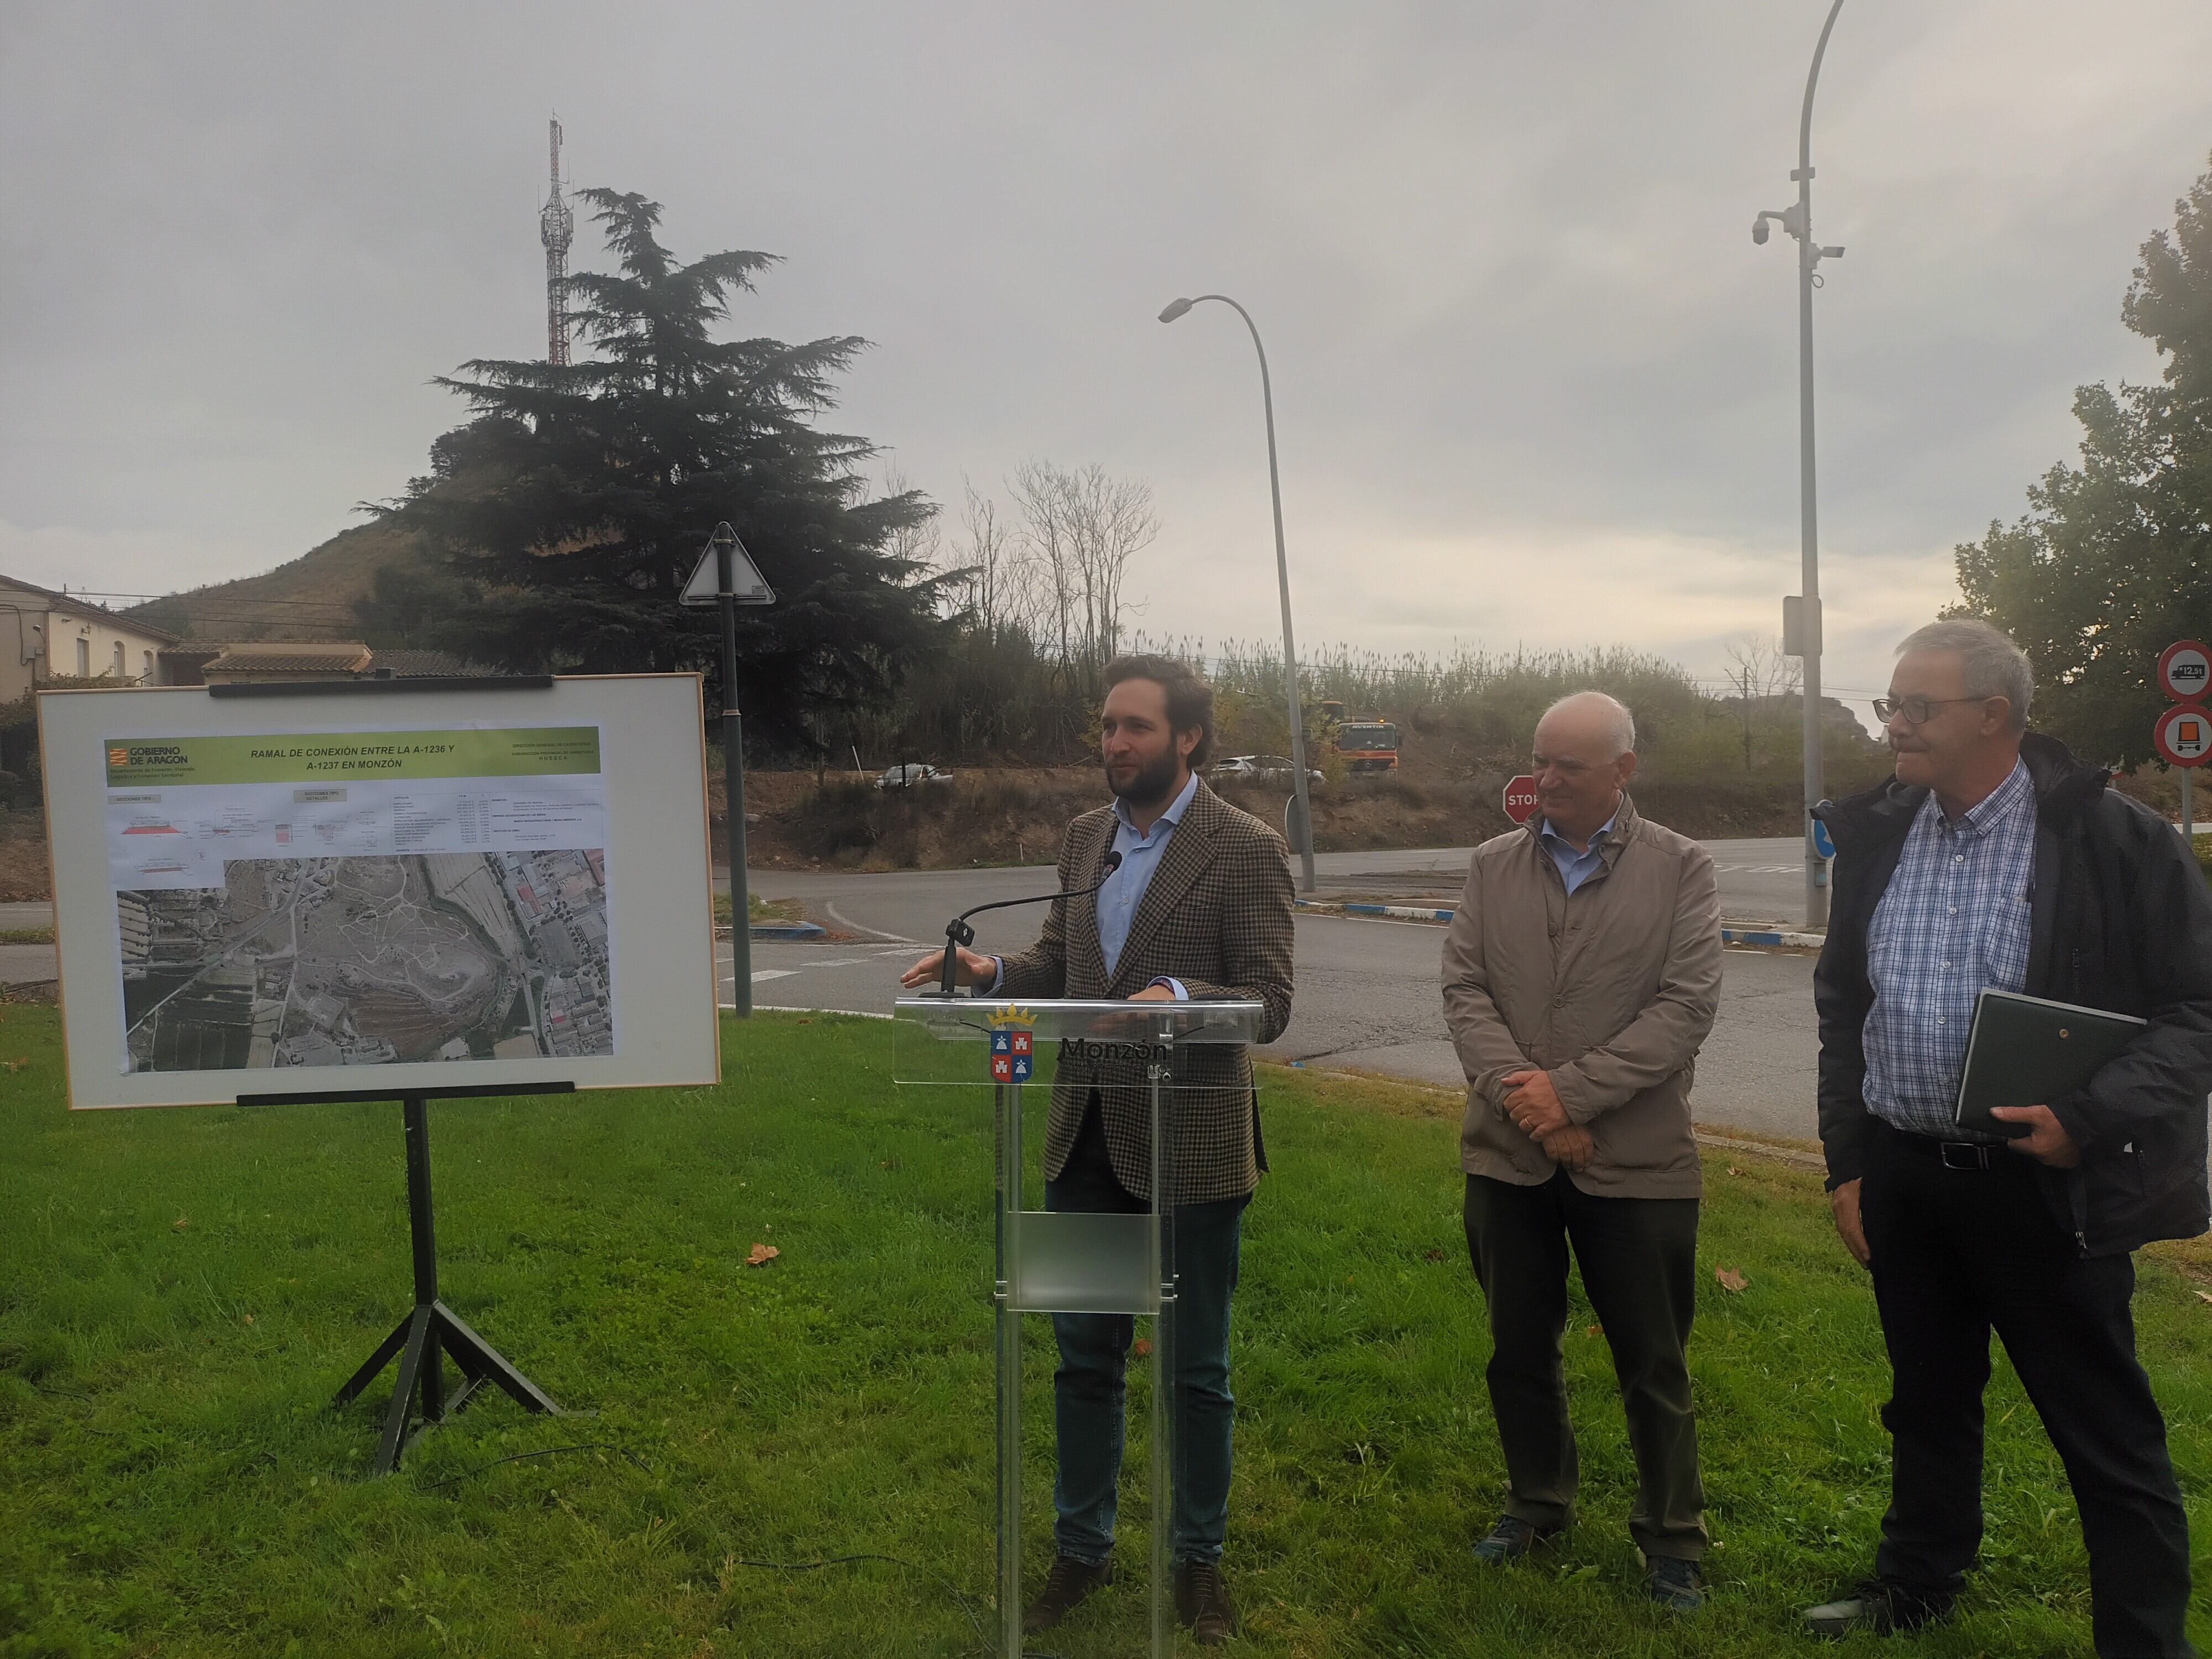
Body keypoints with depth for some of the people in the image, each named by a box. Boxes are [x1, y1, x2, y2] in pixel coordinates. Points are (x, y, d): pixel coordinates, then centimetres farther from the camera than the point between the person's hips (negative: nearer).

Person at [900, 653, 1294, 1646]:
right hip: (1088, 1141, 5)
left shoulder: (1246, 850, -11)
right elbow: (1058, 966, 12)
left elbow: (1271, 1002, -14)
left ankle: (1198, 1561, 32)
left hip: (1190, 1145, -5)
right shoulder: (1085, 837, 7)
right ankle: (1081, 1549, 34)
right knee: (1085, 1357, 17)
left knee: (1197, 1371, 12)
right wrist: (992, 972, -8)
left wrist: (1179, 996, -32)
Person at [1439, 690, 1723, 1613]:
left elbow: (1687, 1006, -12)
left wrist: (1571, 1091, -19)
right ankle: (1536, 1501, 38)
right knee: (1519, 1348, 17)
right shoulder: (1492, 866, 5)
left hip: (1637, 1160, -3)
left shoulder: (1683, 868, -4)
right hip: (1507, 1153, 3)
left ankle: (1671, 1538, 30)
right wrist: (1520, 1095, -16)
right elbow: (1464, 990, -1)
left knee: (1653, 1364, 10)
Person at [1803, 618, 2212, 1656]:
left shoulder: (2117, 840, -11)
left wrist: (2089, 1121, -22)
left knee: (2107, 1435, 6)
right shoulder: (1877, 837, 3)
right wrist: (1847, 1164, 7)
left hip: (2043, 1181, -5)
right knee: (1928, 1400, 22)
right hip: (1901, 1175, 5)